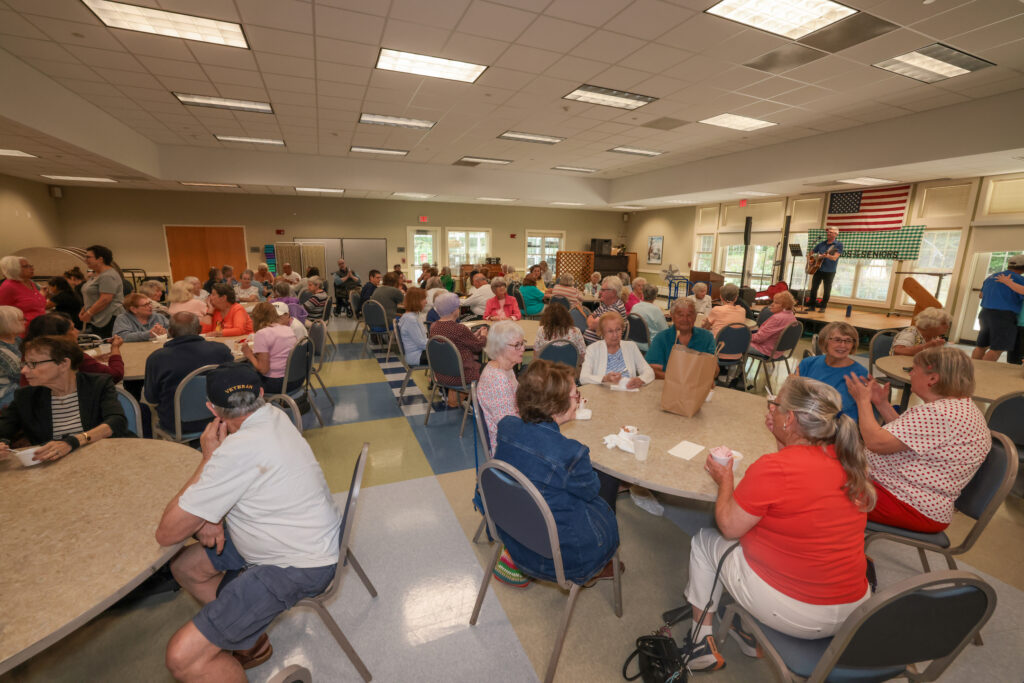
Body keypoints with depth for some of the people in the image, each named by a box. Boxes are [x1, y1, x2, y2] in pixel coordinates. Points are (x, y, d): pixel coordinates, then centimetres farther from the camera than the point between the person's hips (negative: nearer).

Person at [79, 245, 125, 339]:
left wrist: (89, 313, -14)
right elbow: (92, 298, 26)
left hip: (109, 320, -10)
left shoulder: (108, 276, -14)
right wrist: (83, 312, 14)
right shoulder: (98, 275, 19)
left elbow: (105, 300, -21)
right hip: (97, 320, 10)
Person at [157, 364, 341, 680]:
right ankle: (246, 639, 30)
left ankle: (251, 644, 15)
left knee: (182, 658, -12)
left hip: (299, 565, -9)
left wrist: (208, 456, -12)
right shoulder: (274, 415, -4)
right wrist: (209, 516, -4)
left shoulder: (239, 450, -29)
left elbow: (167, 534, -16)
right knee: (184, 565, 19)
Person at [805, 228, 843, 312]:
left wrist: (827, 256, -36)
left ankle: (823, 307, 10)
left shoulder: (838, 245, -4)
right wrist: (809, 258, -2)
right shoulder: (821, 244, 10)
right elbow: (811, 252, 19)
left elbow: (834, 258, -17)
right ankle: (811, 306, 11)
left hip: (829, 271, -4)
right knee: (813, 288, 2)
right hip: (818, 269, 4)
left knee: (827, 290, 2)